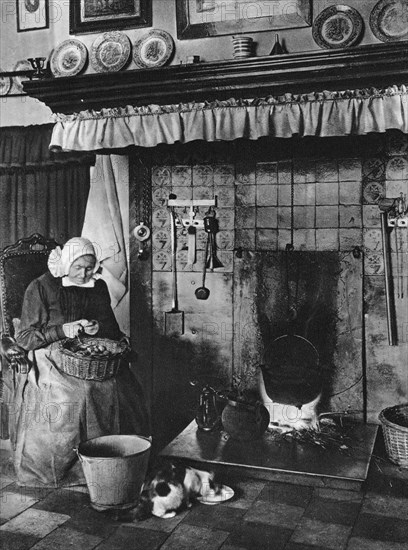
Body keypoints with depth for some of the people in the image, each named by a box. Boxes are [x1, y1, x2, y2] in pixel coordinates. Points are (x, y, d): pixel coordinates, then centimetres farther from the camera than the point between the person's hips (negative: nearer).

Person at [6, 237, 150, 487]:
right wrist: (63, 330, -15)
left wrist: (99, 328, -5)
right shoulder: (41, 288, -1)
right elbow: (25, 337, -3)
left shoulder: (99, 286, 12)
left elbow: (113, 329, 19)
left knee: (120, 388, -23)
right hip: (54, 358, -3)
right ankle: (60, 469, -15)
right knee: (73, 394, -31)